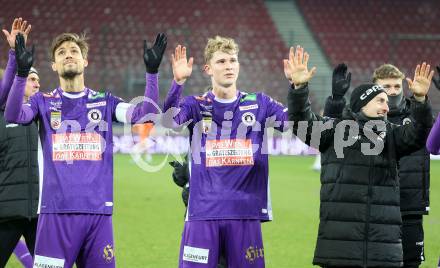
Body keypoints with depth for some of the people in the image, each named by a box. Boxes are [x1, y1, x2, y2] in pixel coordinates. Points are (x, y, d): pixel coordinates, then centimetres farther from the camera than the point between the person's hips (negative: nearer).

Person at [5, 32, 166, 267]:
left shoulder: (104, 102, 13)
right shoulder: (44, 102, 9)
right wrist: (21, 72, -25)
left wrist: (151, 71, -14)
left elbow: (143, 114, -1)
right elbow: (13, 115, -11)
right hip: (56, 210, -2)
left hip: (98, 210, 2)